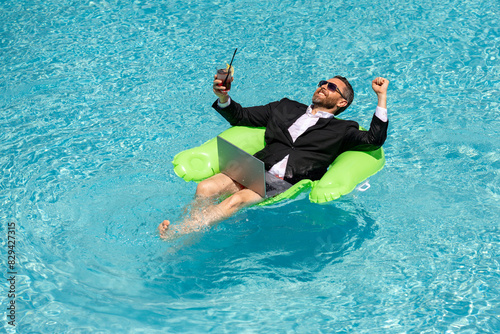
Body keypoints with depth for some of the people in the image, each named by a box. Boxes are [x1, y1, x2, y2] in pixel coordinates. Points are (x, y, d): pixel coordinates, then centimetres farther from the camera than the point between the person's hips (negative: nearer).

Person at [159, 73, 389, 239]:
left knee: (238, 199, -32)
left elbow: (374, 140, 5)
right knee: (205, 188, -23)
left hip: (289, 183, -4)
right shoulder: (286, 108, 30)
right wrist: (223, 98, 13)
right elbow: (241, 117, 32)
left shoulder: (342, 130, 21)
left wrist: (382, 97, 3)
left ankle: (181, 230, -41)